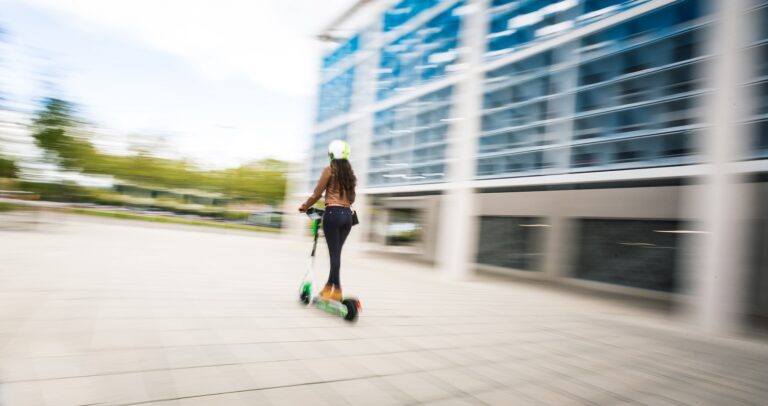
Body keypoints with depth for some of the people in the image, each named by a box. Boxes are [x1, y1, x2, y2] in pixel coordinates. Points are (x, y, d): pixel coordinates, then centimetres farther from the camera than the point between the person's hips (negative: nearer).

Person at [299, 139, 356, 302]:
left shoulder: (329, 169, -3)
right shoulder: (350, 172, 14)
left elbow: (317, 194, -2)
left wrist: (304, 207, 12)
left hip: (333, 213, -6)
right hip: (347, 215, 6)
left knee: (334, 253, -3)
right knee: (336, 252, 11)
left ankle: (336, 291, -1)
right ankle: (329, 287, 17)